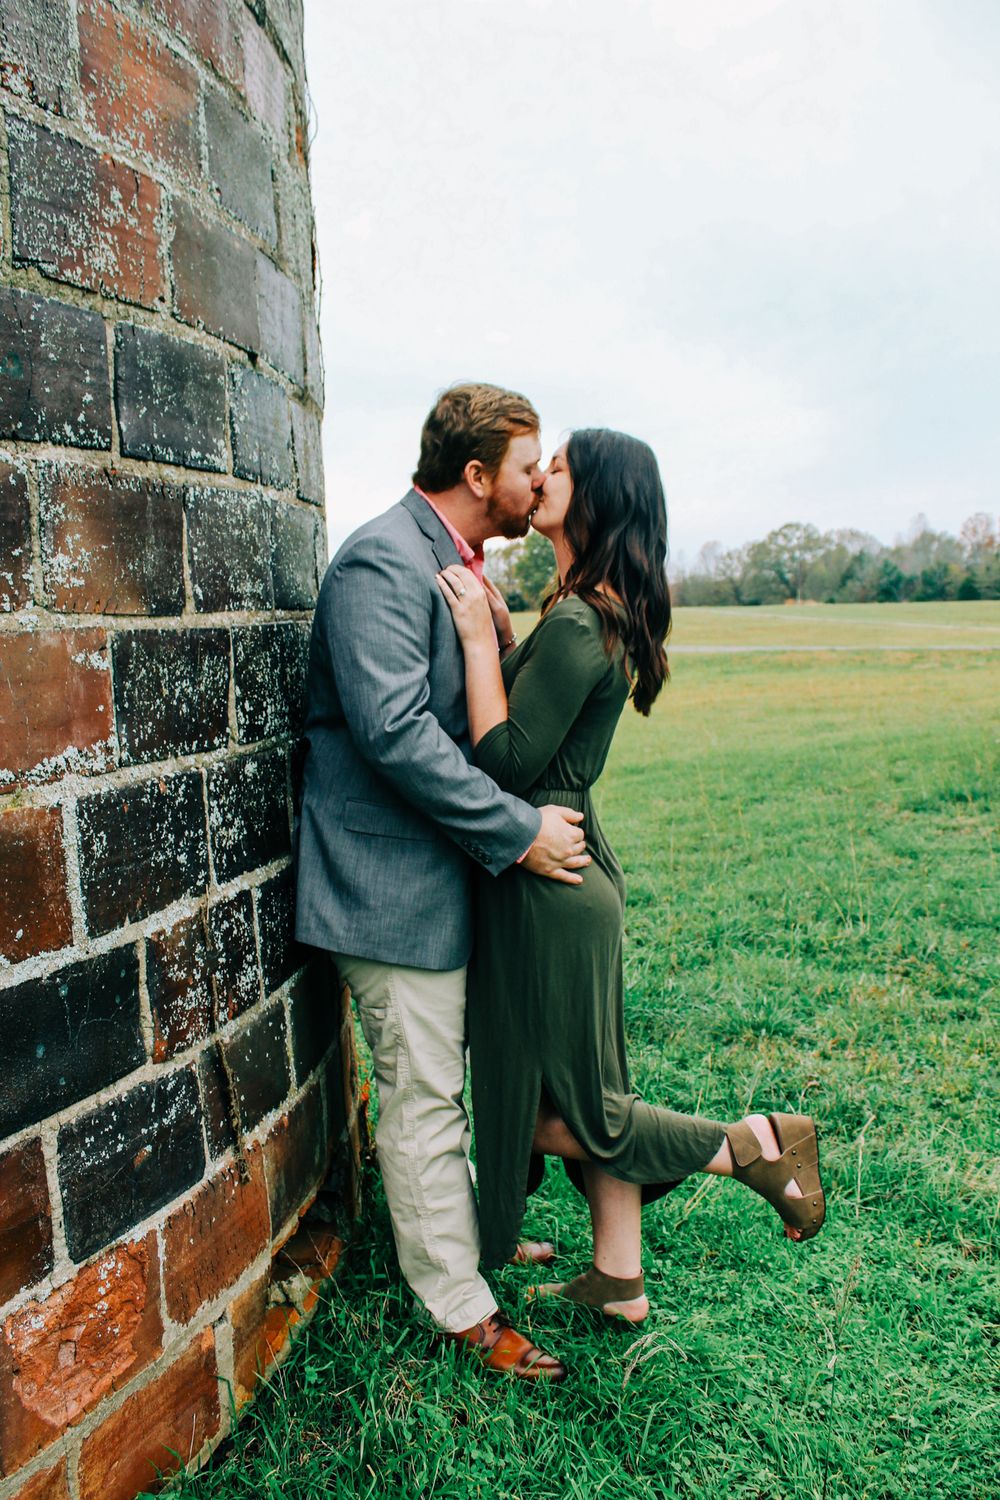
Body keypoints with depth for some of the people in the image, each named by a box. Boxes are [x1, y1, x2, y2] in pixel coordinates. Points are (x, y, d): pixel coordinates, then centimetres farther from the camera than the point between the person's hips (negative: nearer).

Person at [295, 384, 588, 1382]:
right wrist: (519, 832, -23)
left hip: (444, 874, 10)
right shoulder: (383, 562, -20)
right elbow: (395, 731, -29)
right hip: (391, 882, -10)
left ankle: (467, 1231, 42)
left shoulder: (453, 564, 13)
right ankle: (461, 1309, 20)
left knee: (439, 1082, 23)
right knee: (424, 1096, 4)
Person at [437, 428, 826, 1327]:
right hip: (575, 871, 10)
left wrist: (480, 639, -17)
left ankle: (756, 1145, 12)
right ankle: (619, 1281, 32)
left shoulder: (577, 625, -21)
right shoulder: (607, 614, 9)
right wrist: (501, 631, 7)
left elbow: (507, 761, -22)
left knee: (555, 1112, 8)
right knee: (589, 1089, 18)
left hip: (549, 887, -10)